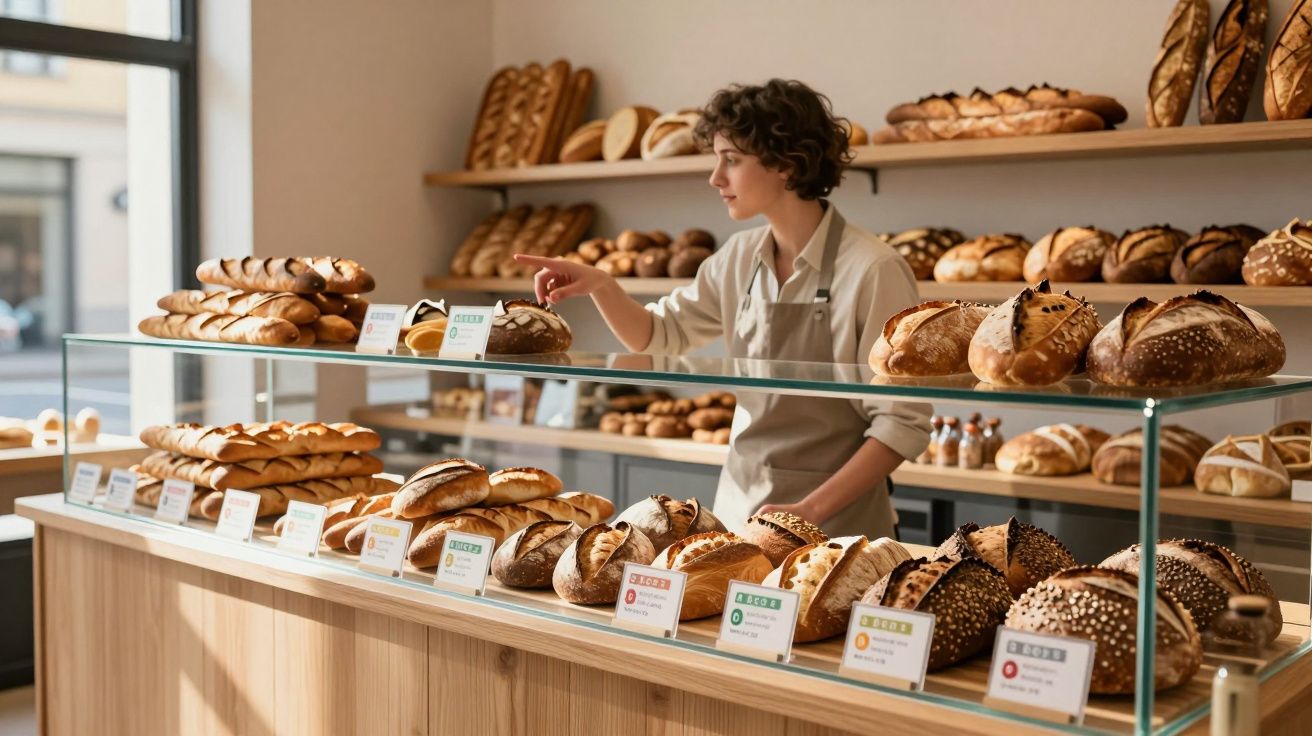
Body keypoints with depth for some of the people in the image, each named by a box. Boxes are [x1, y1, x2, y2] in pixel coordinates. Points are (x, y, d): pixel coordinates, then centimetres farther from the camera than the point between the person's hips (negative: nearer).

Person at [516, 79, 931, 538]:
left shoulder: (872, 270, -15)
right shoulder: (739, 259, 3)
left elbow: (903, 424, -14)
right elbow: (658, 335, 14)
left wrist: (811, 509, -20)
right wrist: (600, 286, -4)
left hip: (835, 525, -5)